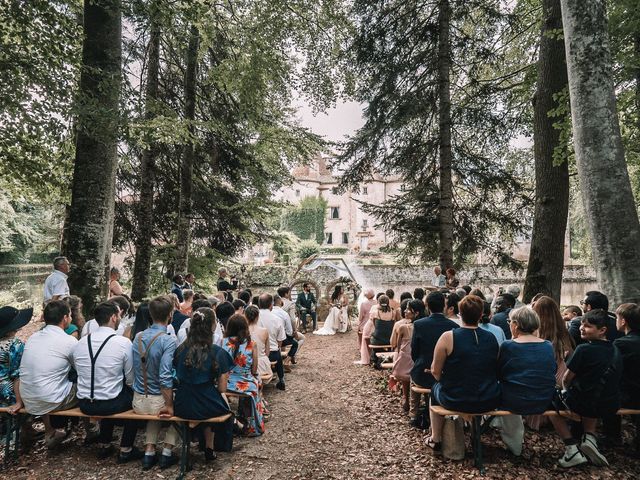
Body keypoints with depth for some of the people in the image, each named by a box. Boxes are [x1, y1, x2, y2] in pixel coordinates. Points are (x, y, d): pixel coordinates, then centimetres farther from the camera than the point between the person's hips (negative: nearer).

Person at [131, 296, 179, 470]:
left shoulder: (138, 336, 0)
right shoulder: (168, 341, -20)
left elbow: (136, 368, 12)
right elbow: (165, 377, -27)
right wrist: (169, 406, -18)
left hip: (138, 402, 6)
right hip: (158, 400, -5)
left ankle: (149, 452, 25)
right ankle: (167, 453, 18)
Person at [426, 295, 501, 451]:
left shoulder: (448, 337, -17)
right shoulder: (492, 338, -4)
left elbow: (435, 371, -11)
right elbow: (495, 370, 9)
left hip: (455, 401, -3)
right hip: (489, 402, 4)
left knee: (435, 389, 28)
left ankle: (435, 439, 36)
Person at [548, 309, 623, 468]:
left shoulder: (584, 349, -19)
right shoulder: (615, 350, 3)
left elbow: (566, 380, -9)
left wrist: (566, 389, 14)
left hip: (585, 404, -6)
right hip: (611, 406, 7)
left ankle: (572, 448, 8)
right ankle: (589, 438, 18)